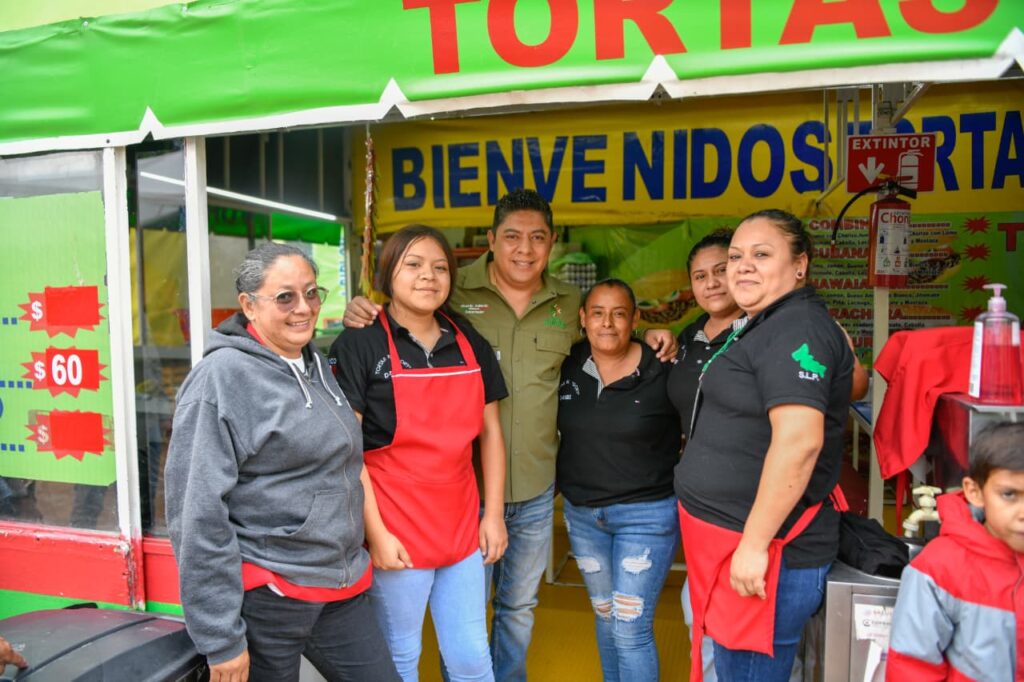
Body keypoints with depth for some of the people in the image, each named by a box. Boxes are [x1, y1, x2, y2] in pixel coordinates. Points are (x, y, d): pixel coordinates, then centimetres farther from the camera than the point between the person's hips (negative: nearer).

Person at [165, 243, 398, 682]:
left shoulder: (316, 365, 8)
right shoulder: (221, 377, -14)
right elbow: (198, 514, -17)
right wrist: (221, 640, -16)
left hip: (342, 585, 7)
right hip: (265, 596, -6)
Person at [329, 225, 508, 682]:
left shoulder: (470, 344, 6)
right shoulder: (360, 345, -9)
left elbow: (490, 433, 10)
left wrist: (494, 514, 6)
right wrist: (376, 533, -13)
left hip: (462, 525, 4)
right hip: (396, 532, -4)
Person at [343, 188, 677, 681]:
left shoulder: (568, 303, 4)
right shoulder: (453, 290, -10)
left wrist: (647, 339, 5)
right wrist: (361, 315, -22)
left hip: (536, 490, 4)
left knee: (520, 607, 24)